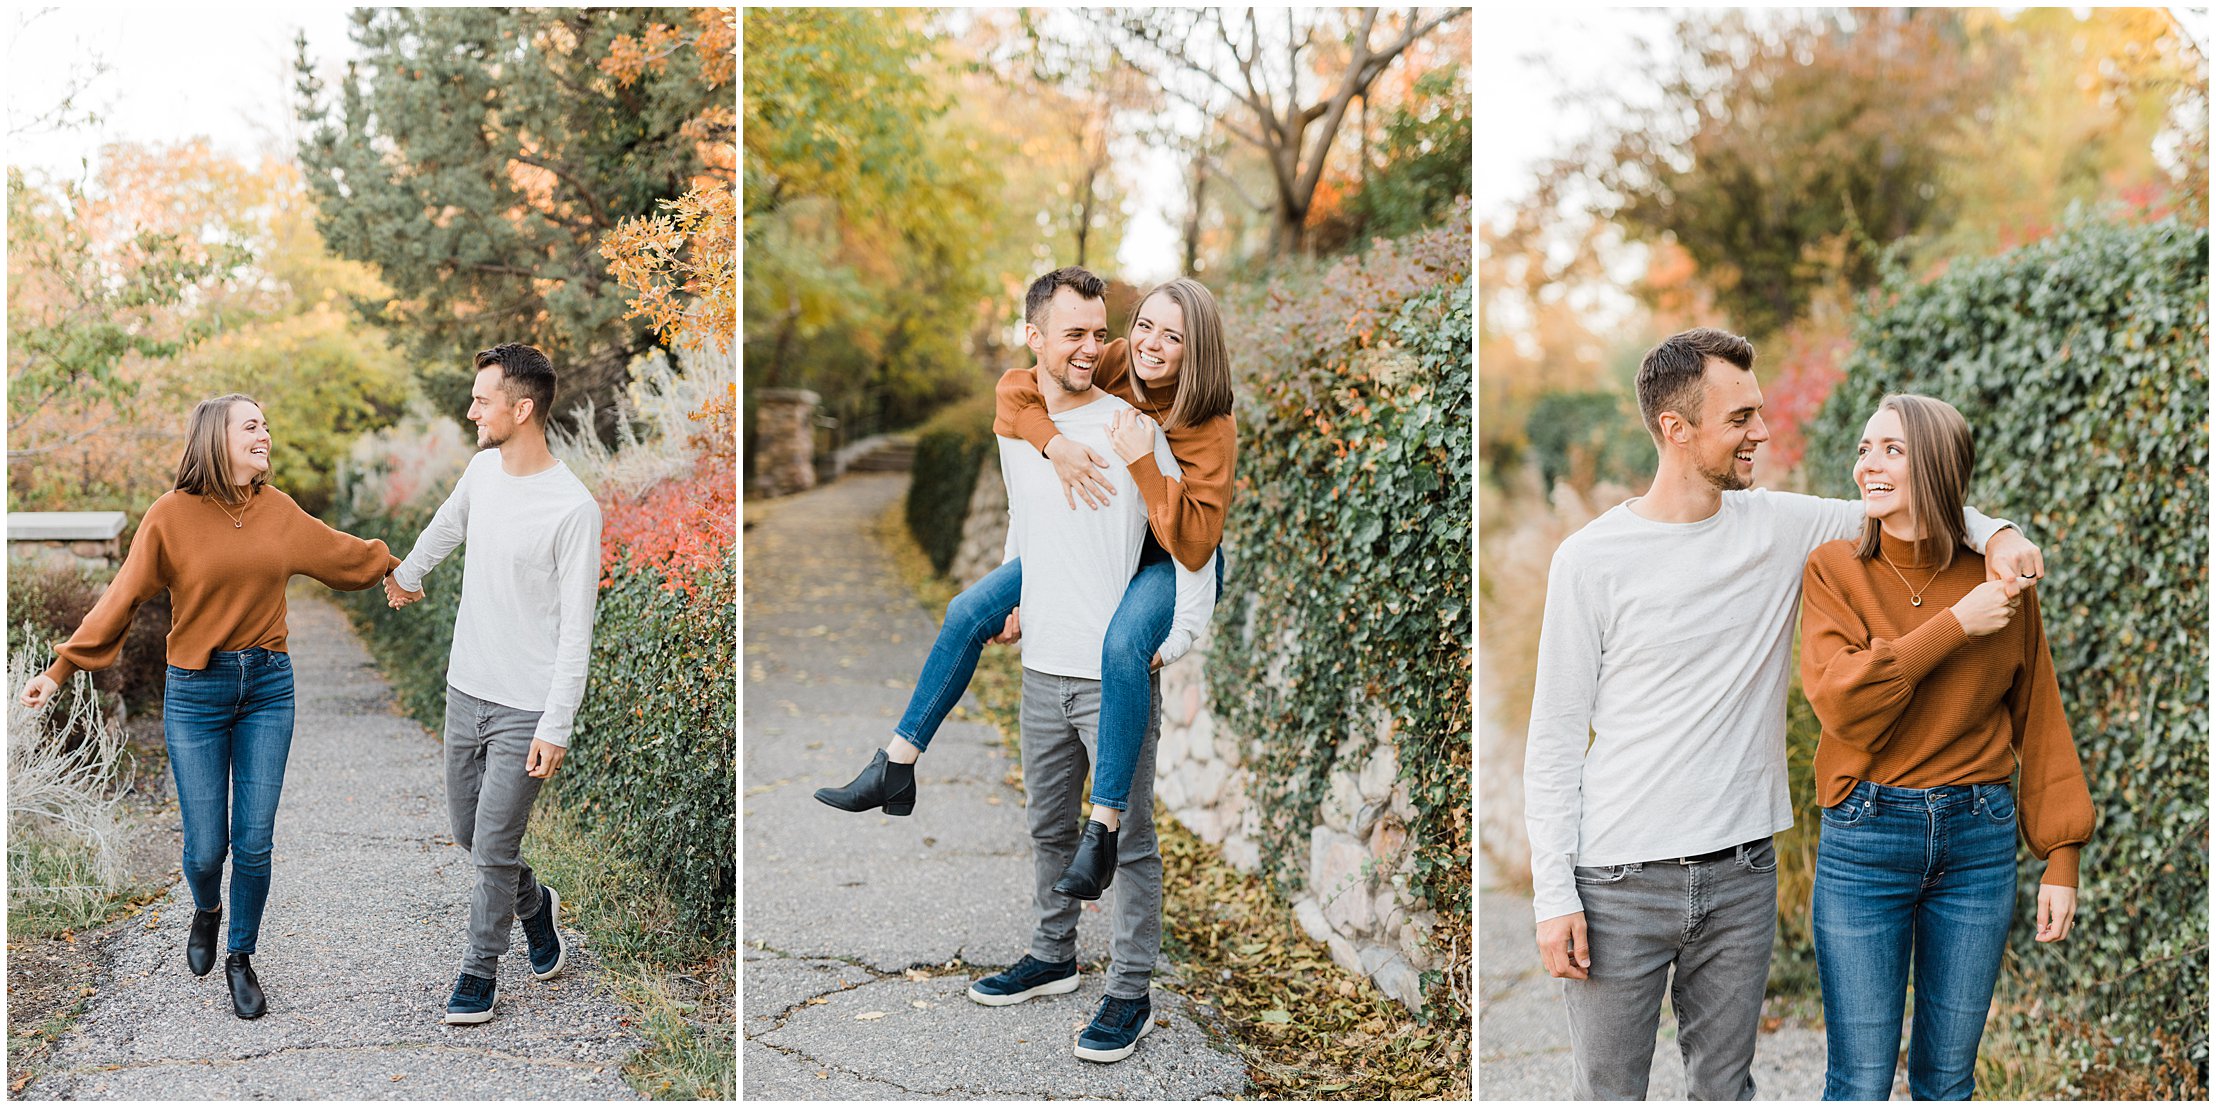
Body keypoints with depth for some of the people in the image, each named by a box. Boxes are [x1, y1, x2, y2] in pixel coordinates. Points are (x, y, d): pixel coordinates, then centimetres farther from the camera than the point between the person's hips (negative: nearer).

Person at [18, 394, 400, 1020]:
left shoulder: (279, 512, 3)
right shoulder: (173, 515, -8)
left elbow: (341, 552, 21)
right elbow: (122, 599, -5)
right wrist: (59, 671, -6)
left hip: (268, 686, 3)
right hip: (195, 692, -3)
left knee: (254, 840, 1)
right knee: (206, 846, 1)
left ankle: (241, 960, 21)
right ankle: (206, 912, 36)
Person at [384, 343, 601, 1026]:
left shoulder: (573, 508, -19)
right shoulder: (484, 468, 2)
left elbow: (576, 631, -18)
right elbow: (448, 524, 26)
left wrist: (556, 727, -20)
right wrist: (406, 574, 42)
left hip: (525, 709, -7)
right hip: (466, 689, 7)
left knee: (493, 849, -1)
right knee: (468, 831, 17)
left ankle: (481, 972, 17)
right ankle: (537, 906, 42)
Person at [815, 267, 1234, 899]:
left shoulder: (1212, 431, -24)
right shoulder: (1116, 365, -12)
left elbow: (1194, 547, -29)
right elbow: (1013, 393, -16)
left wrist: (1143, 463, -38)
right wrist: (1055, 444, -35)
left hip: (1169, 562, -6)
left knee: (1123, 645, -38)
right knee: (968, 612, -3)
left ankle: (1103, 830, -33)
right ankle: (896, 768, 5)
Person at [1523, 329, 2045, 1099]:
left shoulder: (1782, 528, 4)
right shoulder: (1591, 560, -6)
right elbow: (1555, 742, -3)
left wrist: (1993, 533, -5)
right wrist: (1553, 894, -8)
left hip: (1742, 873, 4)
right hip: (1621, 884, -3)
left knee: (1724, 1085, 13)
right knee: (1607, 1091, 3)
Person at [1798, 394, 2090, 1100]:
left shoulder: (2002, 582, 2)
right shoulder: (1835, 572, -2)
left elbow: (2038, 721, 8)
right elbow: (1842, 703, -16)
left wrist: (2062, 858, 5)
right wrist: (1956, 625, -16)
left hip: (1979, 840, 2)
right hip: (1865, 840, -2)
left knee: (1948, 1079, 10)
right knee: (1860, 1083, 1)